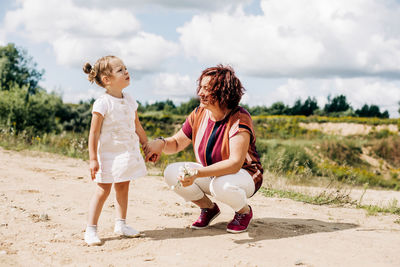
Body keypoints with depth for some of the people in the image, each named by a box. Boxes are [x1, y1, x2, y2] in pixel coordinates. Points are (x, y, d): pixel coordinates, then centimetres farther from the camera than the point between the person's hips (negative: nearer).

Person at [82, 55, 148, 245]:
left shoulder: (130, 101, 6)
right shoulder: (102, 104, -15)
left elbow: (137, 127, 18)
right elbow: (94, 133, -15)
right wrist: (93, 159, -18)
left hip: (128, 153, 7)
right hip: (108, 155, -7)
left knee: (123, 188, 14)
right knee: (103, 190, -4)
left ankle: (121, 224, 26)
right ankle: (90, 229, 4)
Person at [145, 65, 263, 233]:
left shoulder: (239, 119, -25)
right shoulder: (199, 114, -5)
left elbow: (235, 163, -34)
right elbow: (176, 143, 7)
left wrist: (197, 173, -44)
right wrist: (160, 143, -19)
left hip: (244, 175, -6)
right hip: (209, 174, 6)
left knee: (221, 185, -40)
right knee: (171, 173, -15)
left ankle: (244, 211, -3)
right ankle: (208, 208, 8)